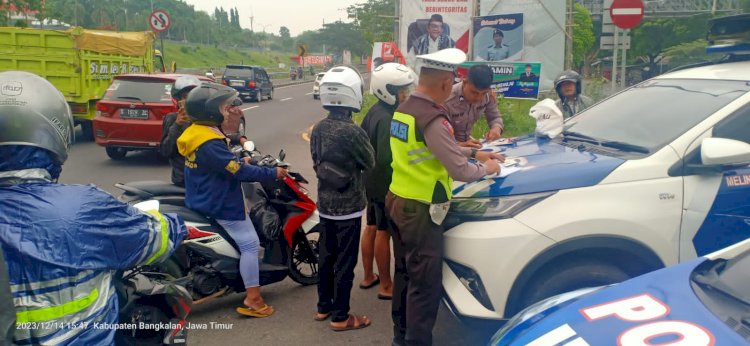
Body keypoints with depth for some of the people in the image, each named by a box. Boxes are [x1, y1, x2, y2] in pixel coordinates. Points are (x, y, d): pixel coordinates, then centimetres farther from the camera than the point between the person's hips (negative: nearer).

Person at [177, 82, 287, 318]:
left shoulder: (196, 133, 6)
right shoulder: (209, 144, -27)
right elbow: (239, 172, -27)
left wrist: (239, 163, 18)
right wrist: (273, 173, -18)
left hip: (205, 200, 11)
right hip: (222, 206, -11)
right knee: (249, 244, -4)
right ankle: (253, 300, 0)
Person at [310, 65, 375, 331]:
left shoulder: (318, 128, 0)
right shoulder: (352, 132, -22)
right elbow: (369, 163, -7)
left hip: (325, 203, 7)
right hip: (348, 205, -7)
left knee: (326, 255, 18)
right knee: (345, 261, 3)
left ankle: (323, 306, 31)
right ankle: (340, 316, 13)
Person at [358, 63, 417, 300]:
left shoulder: (374, 112, 6)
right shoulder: (386, 119, -23)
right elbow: (387, 158, -28)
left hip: (371, 180, 9)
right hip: (385, 183, -9)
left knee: (372, 227, 17)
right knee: (384, 232, 0)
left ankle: (368, 277, 31)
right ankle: (386, 286, 12)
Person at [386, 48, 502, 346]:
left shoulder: (403, 109, 7)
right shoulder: (433, 118, -22)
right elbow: (460, 171, -20)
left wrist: (473, 152, 18)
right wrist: (486, 168, -1)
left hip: (397, 200, 10)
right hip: (420, 210, -10)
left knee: (405, 272, 21)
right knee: (425, 282, 2)